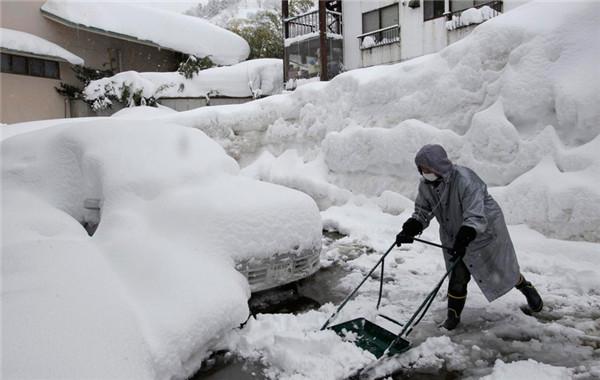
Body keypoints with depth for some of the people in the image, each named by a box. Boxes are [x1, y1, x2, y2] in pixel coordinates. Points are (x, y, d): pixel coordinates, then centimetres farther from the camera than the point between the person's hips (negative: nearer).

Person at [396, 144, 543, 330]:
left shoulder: (464, 180, -35)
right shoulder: (426, 185, -13)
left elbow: (476, 218, -39)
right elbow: (422, 212, -3)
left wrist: (462, 241, -51)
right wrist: (409, 230, -20)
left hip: (485, 230, -5)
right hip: (454, 236, 5)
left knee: (500, 269, 14)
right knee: (458, 277, 2)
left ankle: (529, 291, 43)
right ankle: (453, 316, 18)